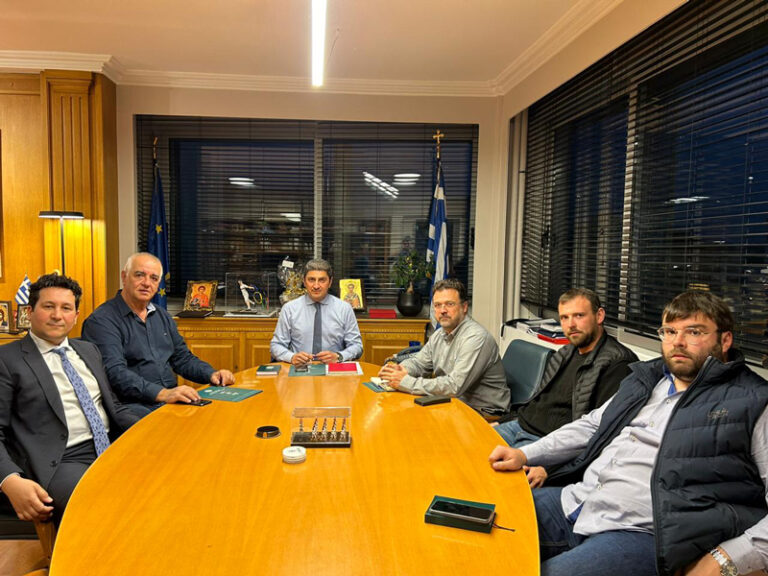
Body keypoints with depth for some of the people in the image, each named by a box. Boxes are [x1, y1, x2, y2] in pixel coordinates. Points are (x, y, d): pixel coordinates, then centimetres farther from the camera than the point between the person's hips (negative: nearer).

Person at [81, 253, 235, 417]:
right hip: (134, 405, -6)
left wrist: (212, 374, 3)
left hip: (171, 401, 7)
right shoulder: (101, 321, -5)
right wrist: (162, 393, -31)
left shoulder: (162, 316, 19)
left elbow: (182, 357, 23)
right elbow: (115, 372, -18)